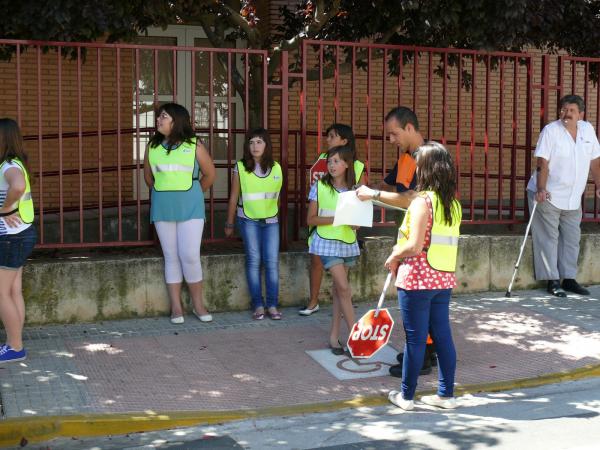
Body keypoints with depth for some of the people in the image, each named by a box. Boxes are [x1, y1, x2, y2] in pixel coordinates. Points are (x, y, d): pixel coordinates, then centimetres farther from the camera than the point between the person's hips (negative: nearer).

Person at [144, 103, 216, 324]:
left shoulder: (194, 146, -3)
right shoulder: (153, 146, 6)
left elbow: (210, 174, 7)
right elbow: (148, 176, 19)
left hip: (190, 208, -2)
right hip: (162, 209, 3)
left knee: (190, 256, -8)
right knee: (171, 257, 5)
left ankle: (198, 304, 8)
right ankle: (176, 307, 11)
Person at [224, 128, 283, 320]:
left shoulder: (276, 168, 3)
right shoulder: (240, 168, -3)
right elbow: (234, 197, 2)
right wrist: (229, 224, 6)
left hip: (271, 221, 2)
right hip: (249, 220, -2)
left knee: (272, 261, -4)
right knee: (253, 260, -4)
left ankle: (272, 305, 1)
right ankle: (258, 305, 1)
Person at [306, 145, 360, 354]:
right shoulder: (319, 187, -4)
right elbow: (311, 219, -4)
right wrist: (335, 219, -17)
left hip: (348, 243, 4)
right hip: (328, 242, -4)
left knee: (338, 289, 9)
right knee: (344, 288, -11)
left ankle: (334, 336, 16)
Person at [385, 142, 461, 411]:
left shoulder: (423, 201, -15)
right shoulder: (453, 204, 8)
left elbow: (415, 246, -21)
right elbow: (444, 243, 12)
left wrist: (394, 257, -3)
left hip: (418, 280, -7)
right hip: (443, 280, 7)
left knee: (415, 339, 2)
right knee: (442, 336, 12)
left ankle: (406, 396, 14)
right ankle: (446, 394, 20)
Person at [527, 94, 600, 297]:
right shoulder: (551, 130, -12)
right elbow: (542, 163, -18)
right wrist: (541, 189, -29)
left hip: (573, 199, 6)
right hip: (548, 197, -6)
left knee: (572, 239, 11)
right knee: (549, 239, -2)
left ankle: (569, 279, 21)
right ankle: (552, 281, 5)